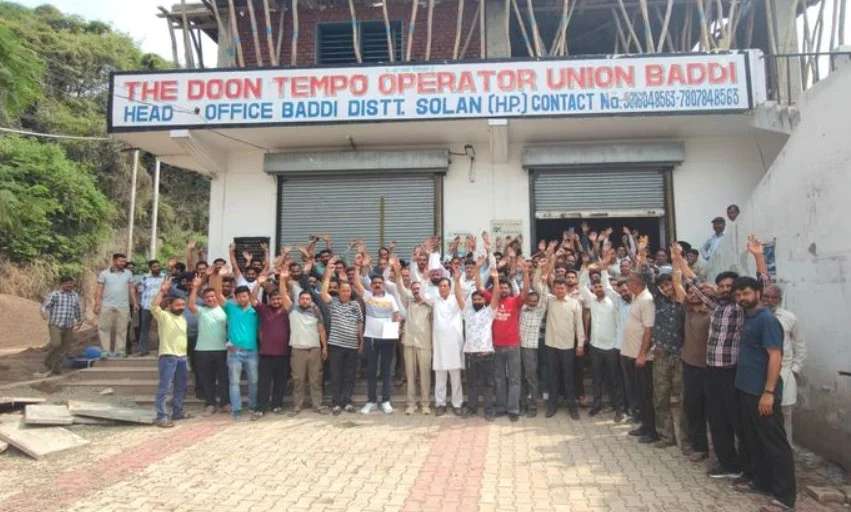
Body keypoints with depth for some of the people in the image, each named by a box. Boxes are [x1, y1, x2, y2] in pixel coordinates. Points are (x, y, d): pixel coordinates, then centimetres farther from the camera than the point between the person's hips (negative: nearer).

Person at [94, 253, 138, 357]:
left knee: (121, 329, 5)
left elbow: (131, 289, 10)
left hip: (123, 306, 1)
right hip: (107, 305, -1)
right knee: (103, 328, 1)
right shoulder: (104, 273, 1)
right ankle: (106, 351, 8)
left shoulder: (128, 273, 7)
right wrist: (97, 304, -8)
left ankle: (120, 351, 11)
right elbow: (99, 289, 0)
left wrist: (135, 303, 5)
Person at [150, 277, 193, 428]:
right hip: (168, 357, -8)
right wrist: (162, 291, -33)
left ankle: (177, 412, 27)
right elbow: (153, 306, -28)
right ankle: (161, 417, -5)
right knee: (164, 387, -6)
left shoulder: (183, 318, 15)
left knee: (181, 387, 15)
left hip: (182, 357, 8)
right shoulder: (163, 316, -7)